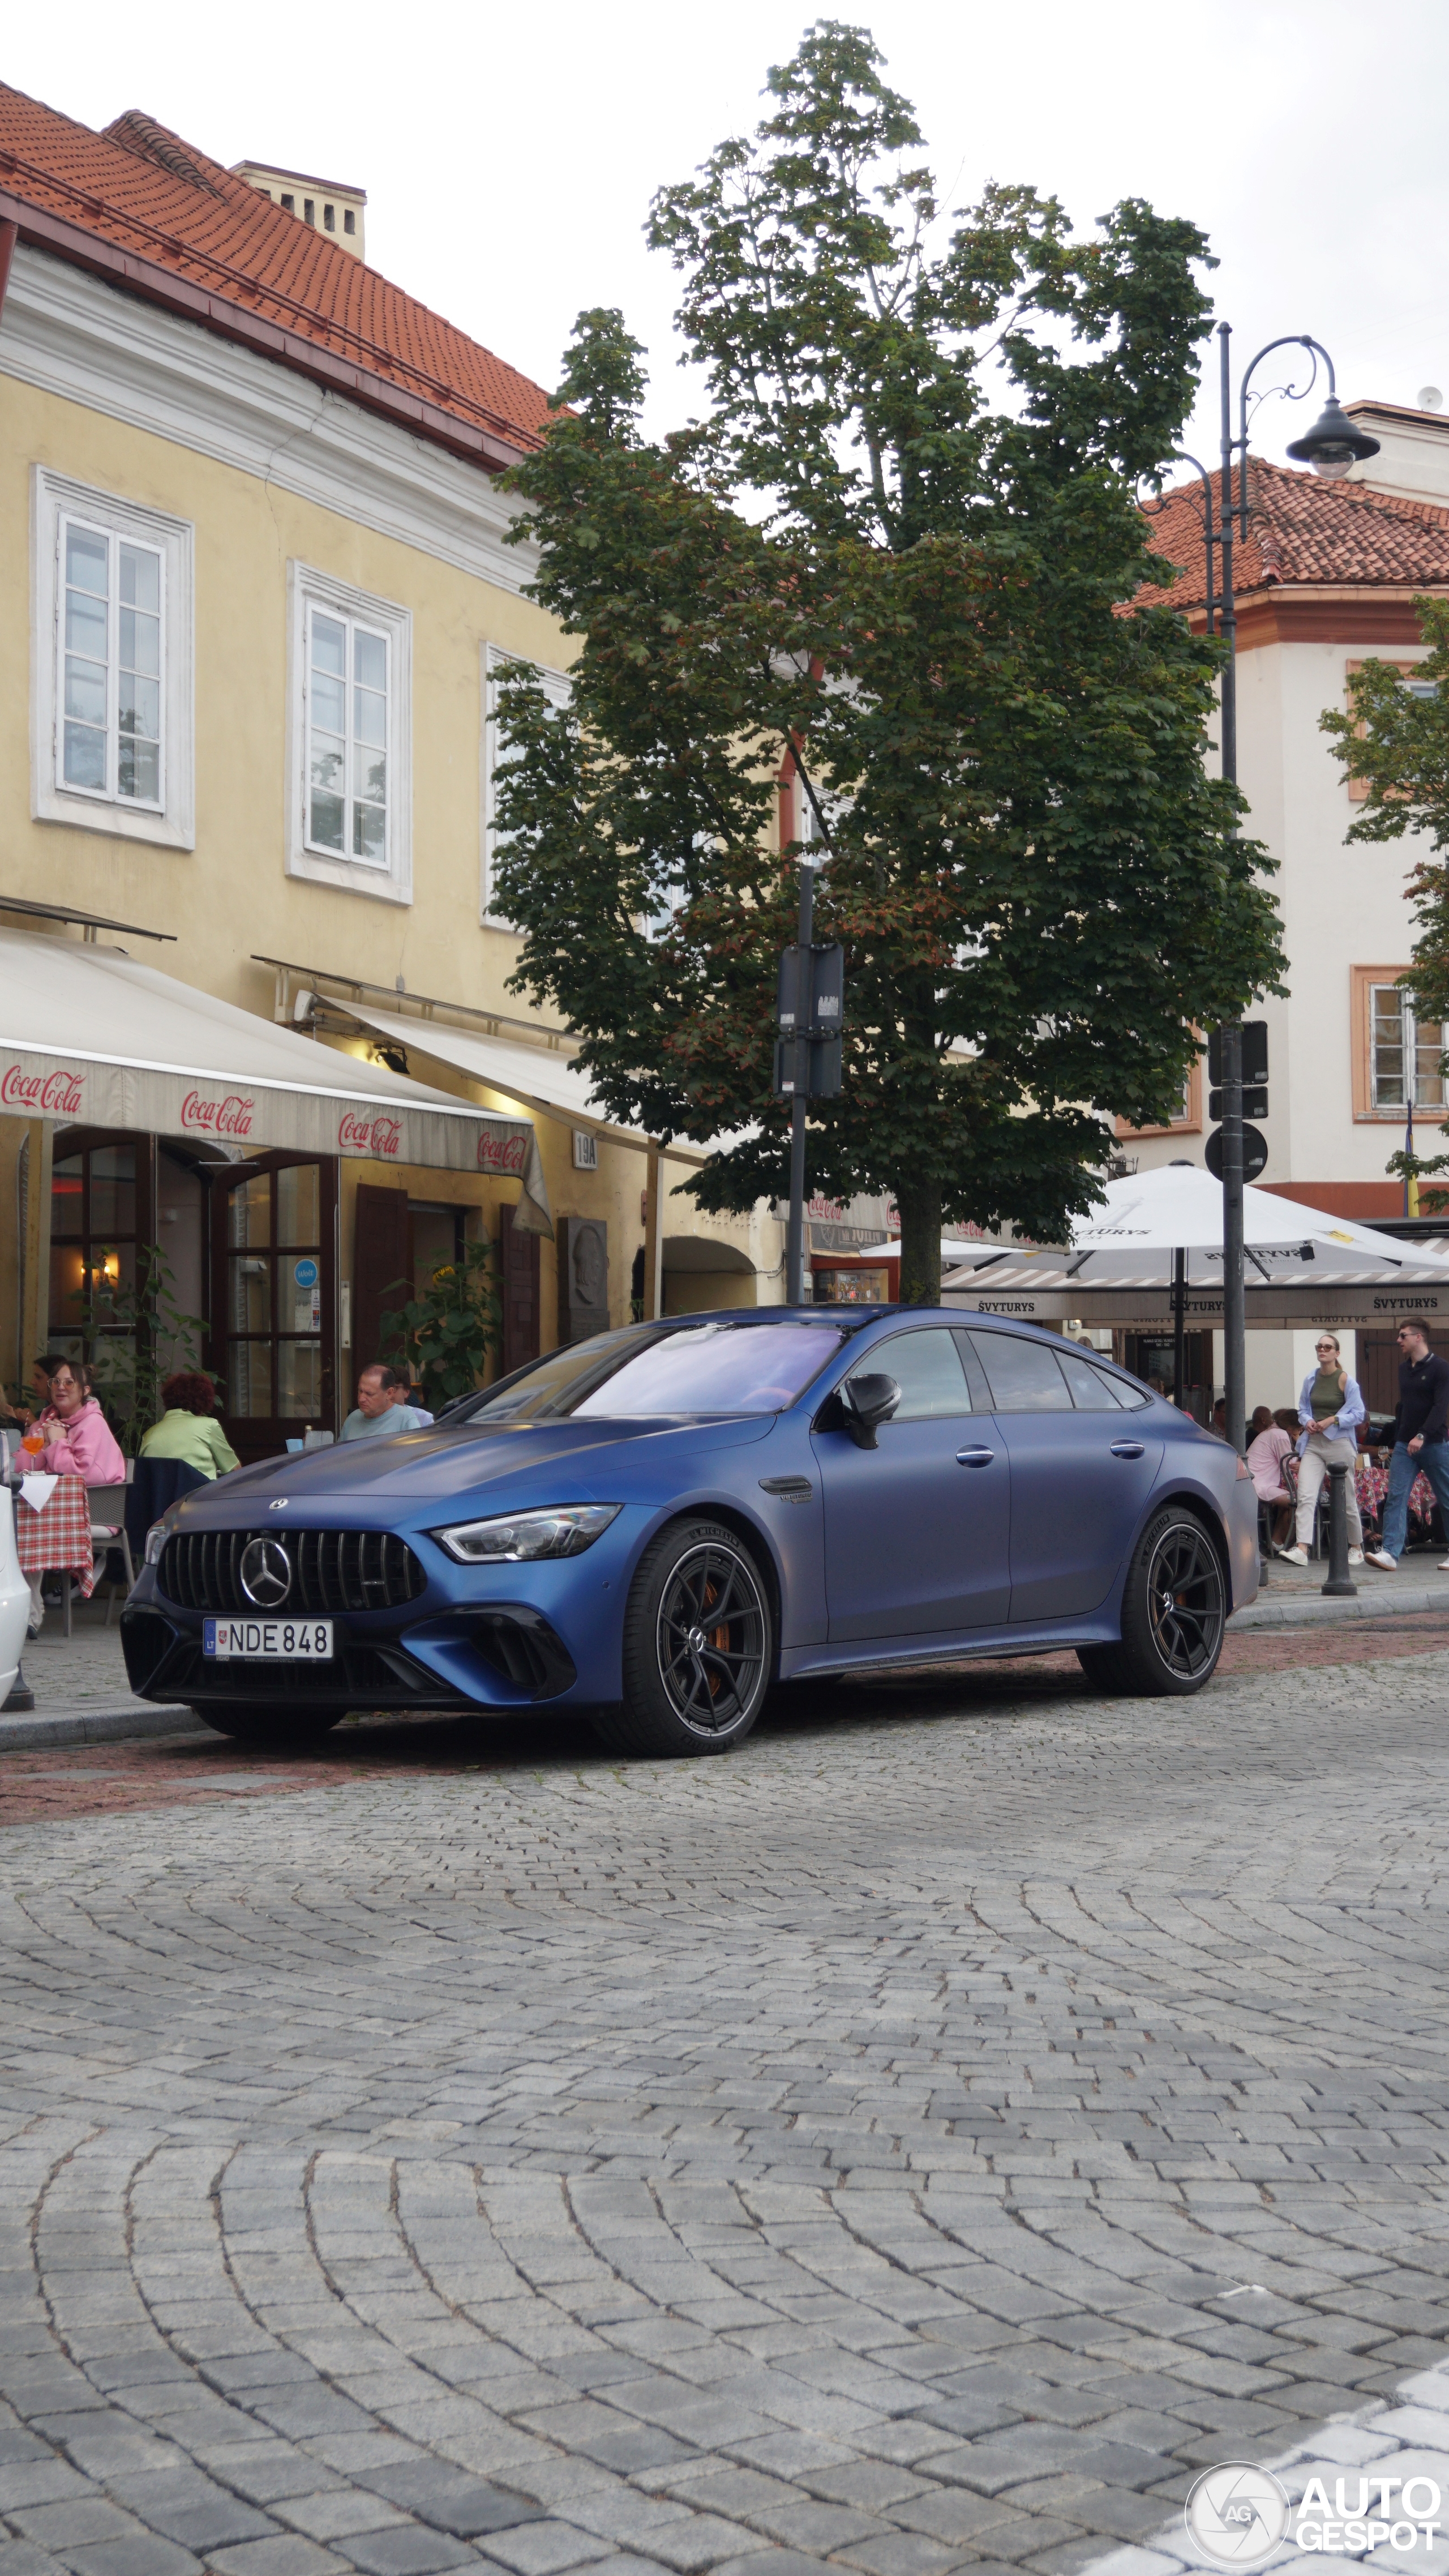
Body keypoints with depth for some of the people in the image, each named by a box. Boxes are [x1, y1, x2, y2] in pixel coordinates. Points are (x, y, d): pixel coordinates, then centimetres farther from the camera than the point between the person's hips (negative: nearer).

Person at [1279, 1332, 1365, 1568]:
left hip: (1339, 1444, -3)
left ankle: (1356, 1547, 27)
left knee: (1346, 1500, 7)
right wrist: (1308, 1421, -4)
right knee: (1306, 1496, -14)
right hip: (1313, 1444, 3)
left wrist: (1332, 1420, -16)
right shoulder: (1310, 1379, 9)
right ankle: (1302, 1550, -22)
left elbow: (1358, 1414, -5)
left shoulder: (1345, 1380, -4)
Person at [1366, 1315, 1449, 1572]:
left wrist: (1422, 1436, -26)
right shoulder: (1404, 1369, 12)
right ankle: (1390, 1553, -15)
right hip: (1404, 1445, 6)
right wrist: (1397, 1439, 15)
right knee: (1395, 1497, -8)